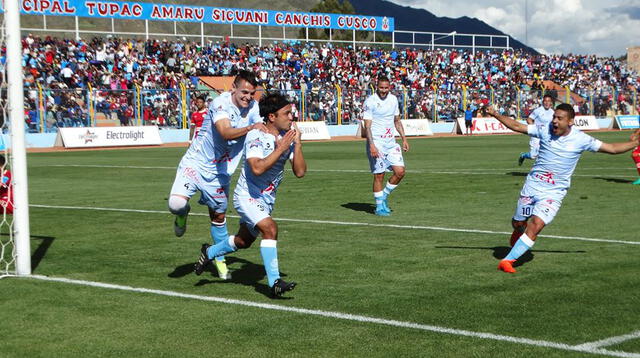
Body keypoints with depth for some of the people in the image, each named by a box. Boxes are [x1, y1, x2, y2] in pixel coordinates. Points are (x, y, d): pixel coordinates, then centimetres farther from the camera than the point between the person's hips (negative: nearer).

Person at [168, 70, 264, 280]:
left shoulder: (253, 108, -2)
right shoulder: (221, 104, -22)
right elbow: (226, 132, -37)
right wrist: (251, 128, -52)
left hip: (219, 173, 5)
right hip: (195, 163, -5)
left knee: (218, 216, 10)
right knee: (176, 203, -23)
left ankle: (220, 257, 32)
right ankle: (182, 214, 15)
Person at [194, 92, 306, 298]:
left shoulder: (287, 136, -3)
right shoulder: (256, 137, -20)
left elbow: (300, 172, -8)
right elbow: (257, 168, -36)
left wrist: (297, 144, -19)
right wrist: (281, 149, -31)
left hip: (267, 200, 8)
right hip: (247, 196, -8)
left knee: (244, 241, 20)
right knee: (270, 228, -28)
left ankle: (209, 253, 46)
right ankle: (274, 283, -24)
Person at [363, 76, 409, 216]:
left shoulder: (393, 99, 10)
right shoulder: (370, 101, -9)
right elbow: (367, 126, -13)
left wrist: (404, 138, 15)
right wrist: (371, 145, -21)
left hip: (391, 142, 6)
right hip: (376, 143, -6)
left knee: (400, 172, -2)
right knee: (379, 176, -3)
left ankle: (384, 196, 19)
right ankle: (379, 206, 9)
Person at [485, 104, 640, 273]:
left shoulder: (581, 139, -10)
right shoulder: (544, 130, -6)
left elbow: (612, 148, -3)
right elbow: (516, 126, 0)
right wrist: (495, 115, -8)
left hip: (554, 192, -2)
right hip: (532, 185, 3)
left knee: (536, 225, -20)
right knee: (518, 223, 12)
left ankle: (508, 260, -14)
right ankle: (519, 232, 52)